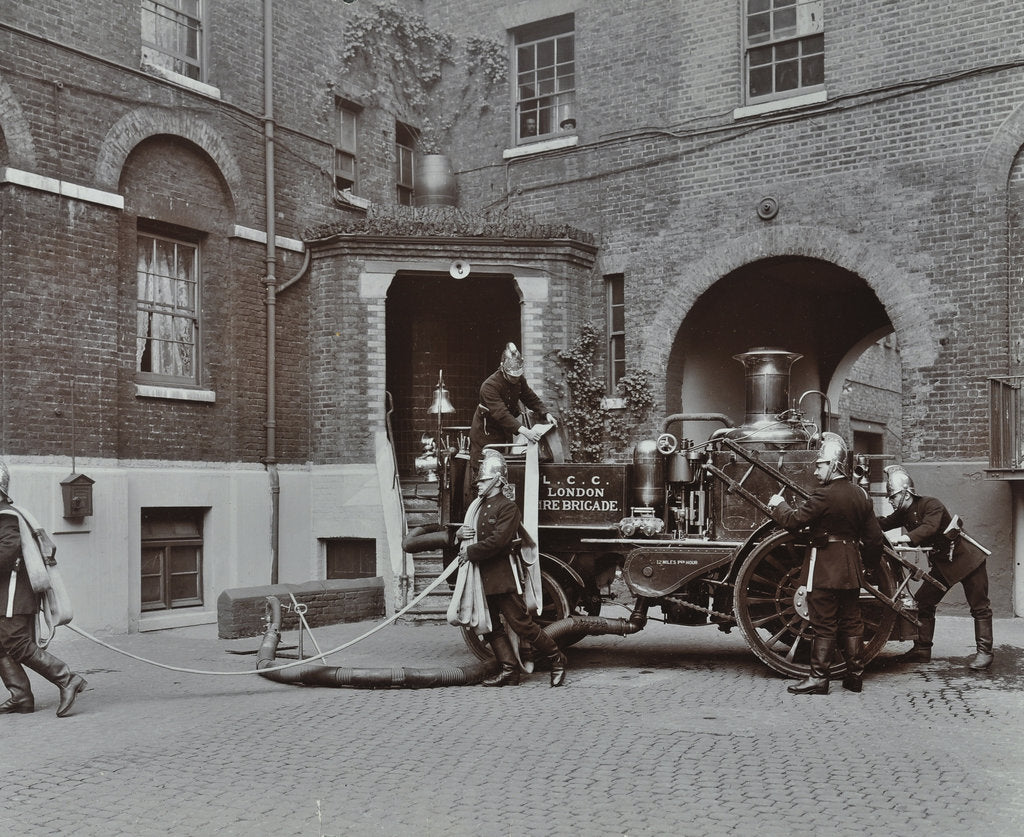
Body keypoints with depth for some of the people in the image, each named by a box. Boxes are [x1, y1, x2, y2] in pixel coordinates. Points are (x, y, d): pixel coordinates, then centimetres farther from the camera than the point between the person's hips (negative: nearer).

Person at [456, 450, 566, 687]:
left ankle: (556, 659, 9)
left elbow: (498, 541, -22)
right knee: (491, 627, 7)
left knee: (520, 622, -6)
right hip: (483, 577, 9)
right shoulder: (479, 507, 16)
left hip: (503, 576, -8)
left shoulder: (508, 507, -10)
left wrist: (470, 552, -15)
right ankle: (509, 671, 12)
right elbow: (464, 532, 23)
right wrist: (461, 533, -2)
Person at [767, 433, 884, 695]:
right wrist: (872, 561, 25)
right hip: (851, 568, 7)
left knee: (824, 624, -3)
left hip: (825, 568, -7)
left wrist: (778, 505, 4)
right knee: (851, 621, 13)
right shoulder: (860, 494, 7)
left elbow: (794, 520, -14)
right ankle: (855, 675, 19)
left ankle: (818, 678, 1)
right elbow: (873, 535, 12)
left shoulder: (825, 496, -17)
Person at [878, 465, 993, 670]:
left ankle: (984, 652, 4)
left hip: (966, 558, -8)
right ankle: (922, 649, 8)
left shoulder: (931, 505, -23)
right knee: (922, 602, 2)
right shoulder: (904, 514, 2)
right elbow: (883, 523, -3)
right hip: (941, 564, 8)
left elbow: (929, 528, -39)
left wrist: (904, 538, -51)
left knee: (980, 607, -3)